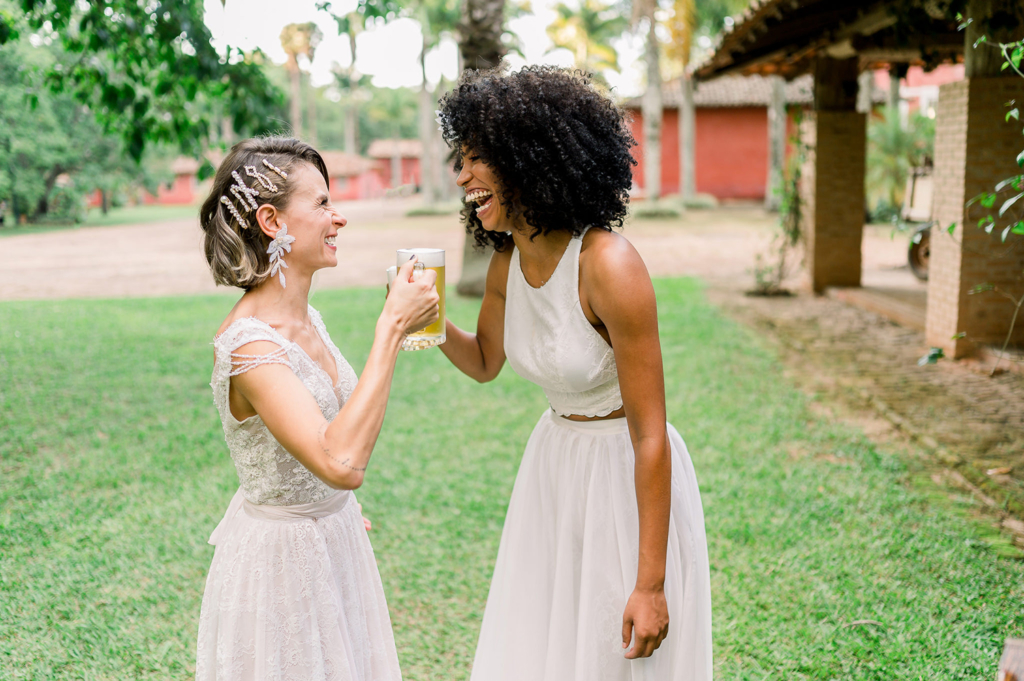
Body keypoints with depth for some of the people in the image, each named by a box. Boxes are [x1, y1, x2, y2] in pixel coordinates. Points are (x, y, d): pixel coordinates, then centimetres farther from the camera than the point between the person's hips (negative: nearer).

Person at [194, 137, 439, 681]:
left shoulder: (305, 318, 0)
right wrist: (392, 328, -36)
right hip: (280, 557, -8)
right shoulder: (247, 344, -27)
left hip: (333, 535, 8)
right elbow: (342, 463, -40)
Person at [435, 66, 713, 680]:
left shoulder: (609, 266, -26)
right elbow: (485, 362, 16)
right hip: (553, 465, 7)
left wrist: (650, 585, -22)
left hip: (628, 475, -7)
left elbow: (650, 436, -24)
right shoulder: (508, 262, -4)